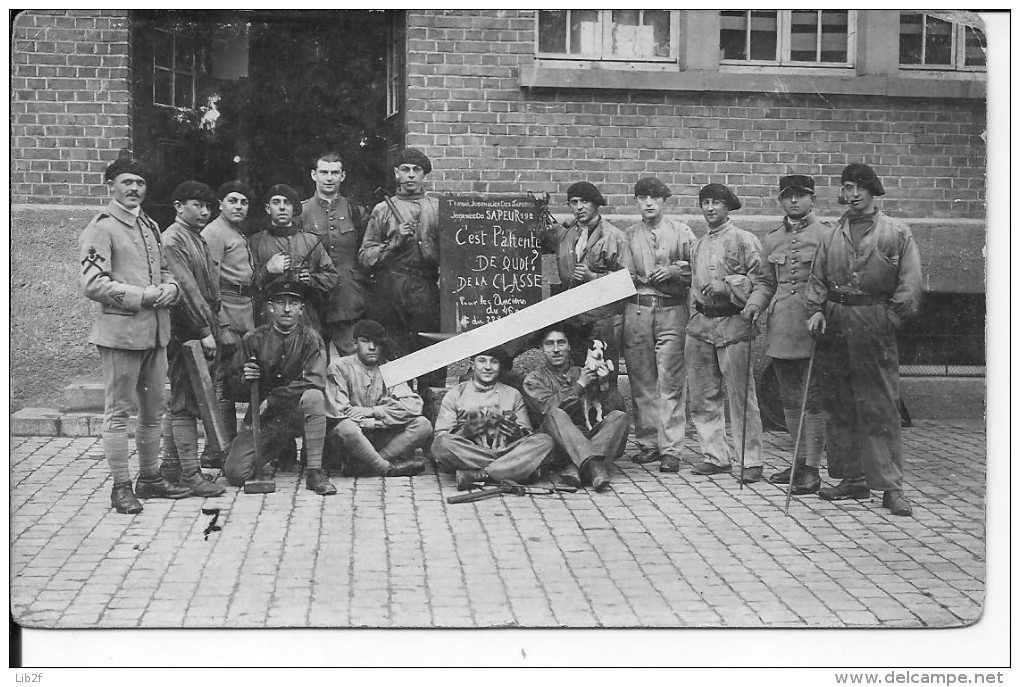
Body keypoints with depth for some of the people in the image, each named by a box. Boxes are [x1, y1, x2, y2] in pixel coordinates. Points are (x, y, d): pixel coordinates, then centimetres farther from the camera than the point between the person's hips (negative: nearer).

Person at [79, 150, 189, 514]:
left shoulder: (150, 226, 17)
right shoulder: (101, 228, -8)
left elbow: (164, 269, 24)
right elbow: (92, 284, -15)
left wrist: (170, 287, 1)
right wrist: (142, 296, -18)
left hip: (156, 331, 8)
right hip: (120, 330, -8)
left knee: (153, 409, 14)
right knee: (118, 411, 0)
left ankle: (149, 477, 25)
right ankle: (121, 487, 6)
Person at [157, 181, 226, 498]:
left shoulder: (198, 238, 19)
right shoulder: (173, 240, -11)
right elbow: (186, 289, -17)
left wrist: (213, 328, 15)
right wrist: (204, 331, -18)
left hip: (205, 329, 10)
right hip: (188, 331, -10)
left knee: (181, 401, 15)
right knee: (185, 403, -5)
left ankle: (171, 464, 23)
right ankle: (190, 474, -1)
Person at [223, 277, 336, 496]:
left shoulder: (310, 338, -3)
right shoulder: (253, 339, 0)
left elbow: (315, 381, -18)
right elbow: (232, 391, 3)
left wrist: (271, 400, -20)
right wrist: (244, 379, -21)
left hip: (297, 415, -2)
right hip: (262, 419, 2)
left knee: (313, 397, -34)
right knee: (235, 474, -14)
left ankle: (314, 472, -23)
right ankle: (280, 448, 21)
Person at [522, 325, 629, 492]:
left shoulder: (585, 373, 22)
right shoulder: (534, 379, 14)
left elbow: (616, 406, 10)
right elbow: (549, 408, -8)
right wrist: (579, 386, -6)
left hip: (592, 438, 3)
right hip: (558, 444, -3)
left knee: (620, 416, -21)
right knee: (556, 414, -31)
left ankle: (577, 468, -39)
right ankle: (593, 465, -52)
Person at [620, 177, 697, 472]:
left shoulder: (680, 232, 8)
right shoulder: (629, 235, 12)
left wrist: (673, 271, -9)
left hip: (671, 311, -2)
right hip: (636, 311, 2)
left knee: (670, 383, -6)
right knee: (641, 382, 4)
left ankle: (671, 450, -4)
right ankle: (647, 443, 14)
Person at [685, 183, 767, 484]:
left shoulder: (744, 240, -2)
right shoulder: (698, 245, 18)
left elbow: (760, 279, -8)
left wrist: (728, 285, -16)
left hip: (732, 323, -6)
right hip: (700, 323, 7)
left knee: (741, 396, -6)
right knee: (702, 396, 7)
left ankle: (751, 461, 1)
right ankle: (715, 456, 17)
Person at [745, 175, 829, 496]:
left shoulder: (825, 235, -2)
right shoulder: (772, 239, 12)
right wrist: (754, 303, 0)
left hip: (812, 327, -5)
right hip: (780, 329, 5)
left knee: (813, 397, -3)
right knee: (789, 398, 12)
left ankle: (812, 468, 3)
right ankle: (799, 460, 24)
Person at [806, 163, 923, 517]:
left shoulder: (897, 233, 2)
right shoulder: (833, 235, 13)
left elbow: (910, 285, -1)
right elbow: (817, 279, 14)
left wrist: (889, 320, -7)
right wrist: (817, 311, -1)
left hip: (875, 325, -4)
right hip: (834, 325, 4)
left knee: (881, 408, -6)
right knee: (838, 405, 7)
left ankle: (891, 486, -2)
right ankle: (853, 479, 17)